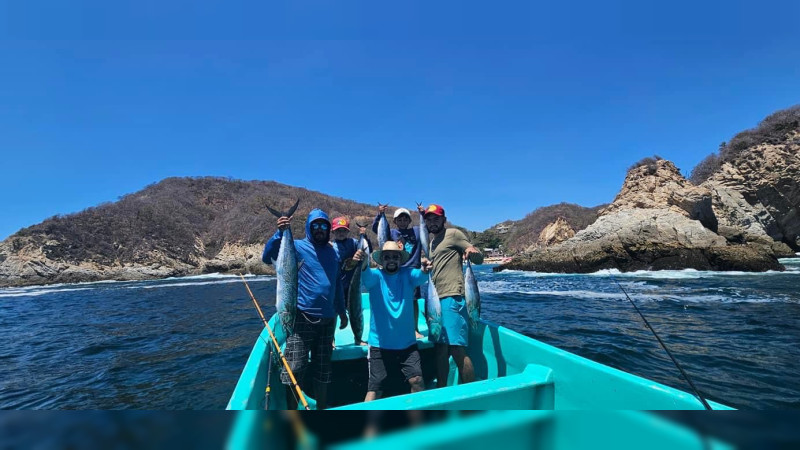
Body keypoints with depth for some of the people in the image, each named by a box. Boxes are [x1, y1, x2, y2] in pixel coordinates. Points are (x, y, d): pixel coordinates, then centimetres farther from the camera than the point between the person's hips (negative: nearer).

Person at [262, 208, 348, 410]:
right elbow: (267, 257, -18)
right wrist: (279, 233, -32)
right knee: (294, 369, -3)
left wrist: (342, 311, 21)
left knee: (323, 369, 16)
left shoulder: (333, 252, 12)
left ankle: (322, 408, 33)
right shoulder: (297, 246, -4)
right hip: (302, 317, -5)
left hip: (327, 319, 5)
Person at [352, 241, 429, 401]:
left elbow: (421, 276, -21)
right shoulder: (376, 276, -6)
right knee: (375, 388, 4)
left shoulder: (407, 274, -1)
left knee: (417, 380, 3)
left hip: (407, 343, 2)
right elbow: (366, 275, -28)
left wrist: (425, 269, -45)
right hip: (380, 344, -1)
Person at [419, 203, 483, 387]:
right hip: (437, 299, 8)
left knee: (457, 349, -10)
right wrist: (428, 264, 8)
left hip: (452, 298, -8)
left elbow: (479, 259, -5)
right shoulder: (432, 242, 21)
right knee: (440, 347, 12)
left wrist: (473, 252, -28)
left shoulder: (453, 234, -1)